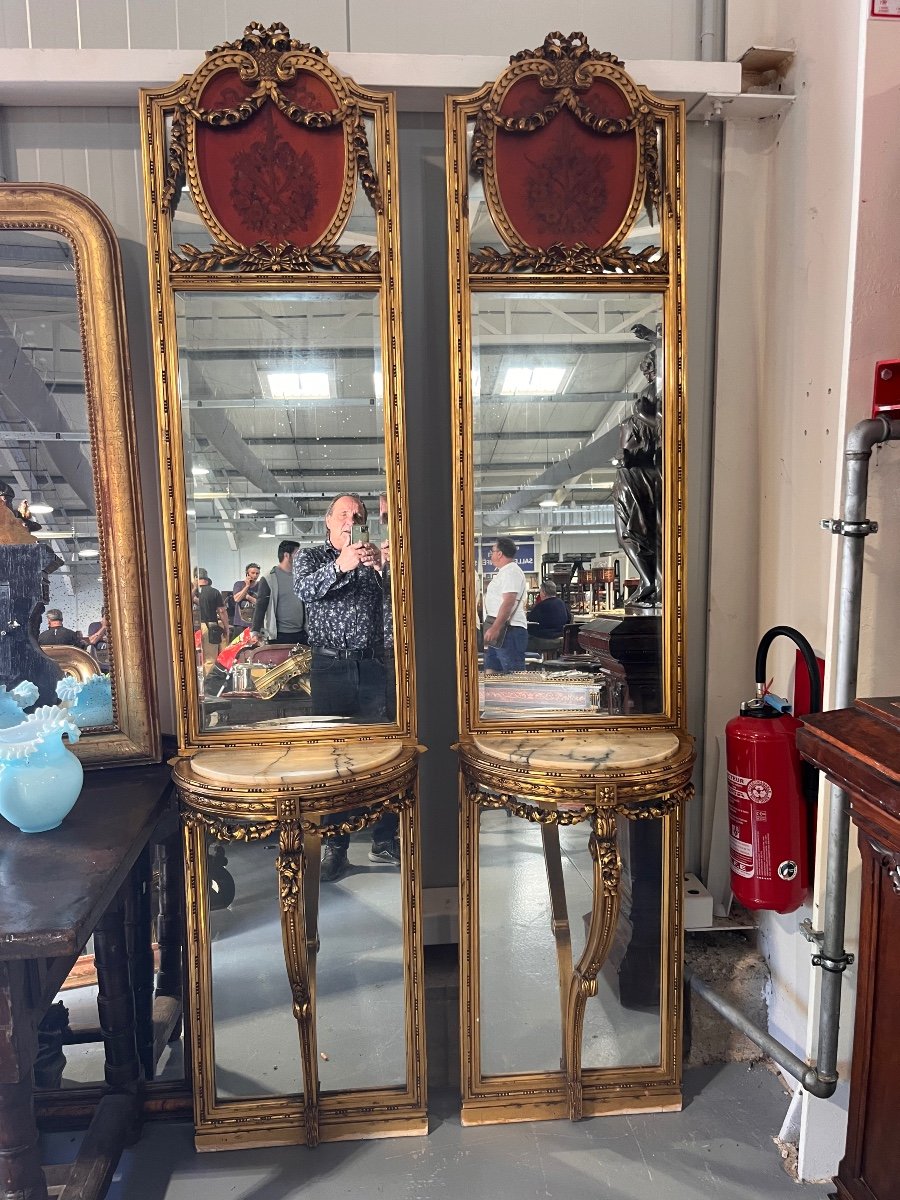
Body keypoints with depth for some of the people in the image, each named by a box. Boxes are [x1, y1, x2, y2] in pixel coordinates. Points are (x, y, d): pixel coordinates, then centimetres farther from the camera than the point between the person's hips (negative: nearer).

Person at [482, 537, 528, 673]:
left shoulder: (511, 571, -13)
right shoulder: (503, 571, 22)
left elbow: (508, 602, -24)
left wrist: (495, 628, -29)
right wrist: (492, 628, 24)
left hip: (508, 630, -11)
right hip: (497, 629, 11)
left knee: (513, 673, -10)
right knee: (491, 669, 12)